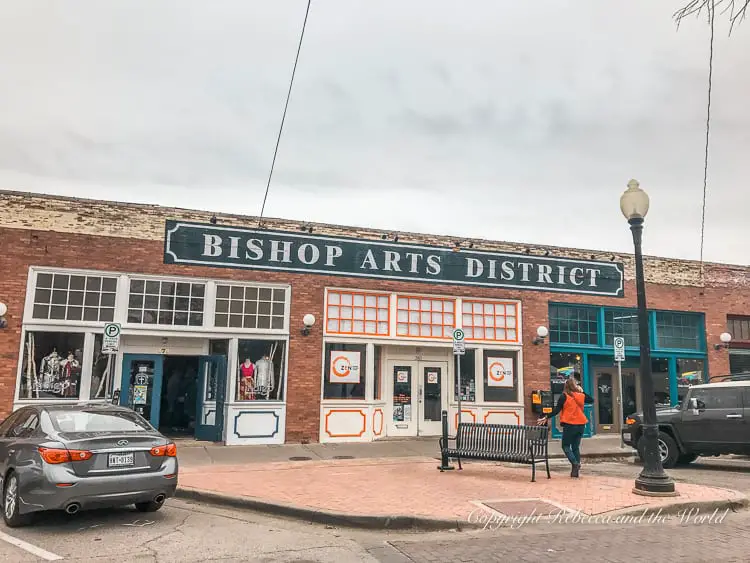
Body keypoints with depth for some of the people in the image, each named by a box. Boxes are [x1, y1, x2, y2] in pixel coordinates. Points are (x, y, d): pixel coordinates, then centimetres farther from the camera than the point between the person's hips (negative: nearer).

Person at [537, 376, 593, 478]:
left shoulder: (564, 396, -9)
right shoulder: (581, 396, 3)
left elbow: (557, 410, -11)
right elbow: (591, 400, 23)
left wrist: (546, 418, -3)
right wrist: (582, 392, 19)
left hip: (569, 425, -4)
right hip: (580, 425, 4)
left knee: (566, 446, 8)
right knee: (576, 447, 12)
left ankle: (575, 463, -14)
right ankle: (575, 470, 10)